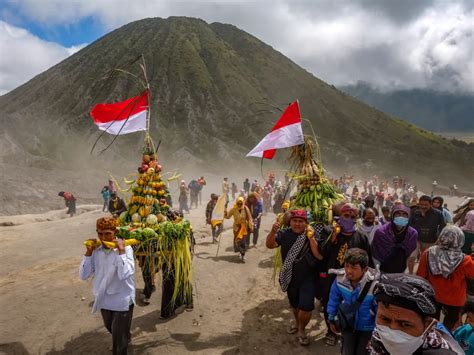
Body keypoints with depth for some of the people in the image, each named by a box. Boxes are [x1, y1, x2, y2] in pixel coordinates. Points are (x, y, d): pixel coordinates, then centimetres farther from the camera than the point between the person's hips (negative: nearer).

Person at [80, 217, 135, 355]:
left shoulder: (126, 249, -20)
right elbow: (83, 275, -7)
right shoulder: (96, 250, -6)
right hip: (104, 299, 6)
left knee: (119, 340, 6)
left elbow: (124, 275, -32)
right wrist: (89, 252, -14)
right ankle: (126, 337, 61)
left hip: (122, 300, -6)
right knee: (111, 329, 32)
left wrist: (121, 250, -32)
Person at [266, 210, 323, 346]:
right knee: (294, 304, 22)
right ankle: (297, 322, 52)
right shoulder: (285, 234, -7)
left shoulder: (312, 235, -14)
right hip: (291, 277, 3)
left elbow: (320, 256, -23)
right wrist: (273, 231, -35)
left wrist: (311, 238, -33)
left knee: (306, 306, -8)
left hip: (308, 278, -3)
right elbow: (270, 245, -18)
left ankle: (301, 329, 21)